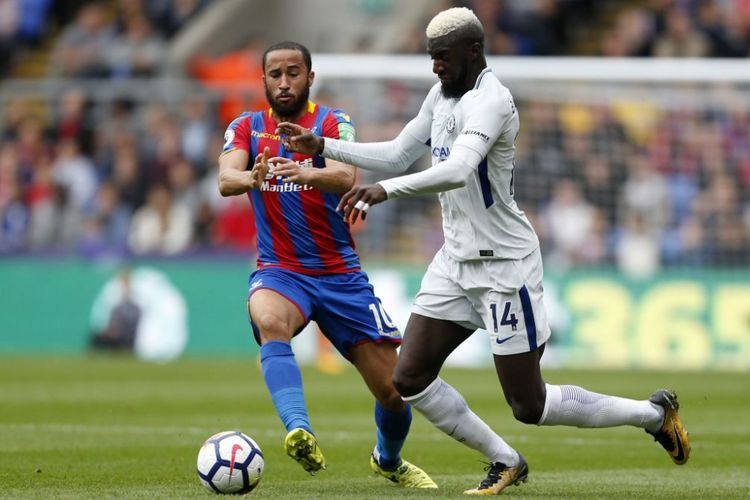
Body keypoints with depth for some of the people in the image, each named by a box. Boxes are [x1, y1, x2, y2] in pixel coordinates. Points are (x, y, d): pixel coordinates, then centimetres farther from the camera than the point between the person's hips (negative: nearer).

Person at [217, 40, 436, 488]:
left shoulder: (333, 123, -4)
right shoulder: (247, 128, 3)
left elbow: (347, 177, -25)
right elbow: (226, 179, -16)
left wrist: (305, 173, -47)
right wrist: (251, 178, -40)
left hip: (341, 275, 0)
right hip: (279, 271, 0)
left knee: (393, 390, 2)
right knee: (270, 322, -38)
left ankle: (389, 461, 34)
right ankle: (300, 432, -53)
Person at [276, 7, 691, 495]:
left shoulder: (491, 100, -22)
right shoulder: (443, 94, 8)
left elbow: (457, 171, -38)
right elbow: (398, 155, 18)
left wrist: (386, 190, -48)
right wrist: (322, 146, 11)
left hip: (505, 263, -9)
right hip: (457, 259, 9)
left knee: (529, 407, -2)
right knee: (410, 379, 1)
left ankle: (654, 413, 18)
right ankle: (505, 463, 17)